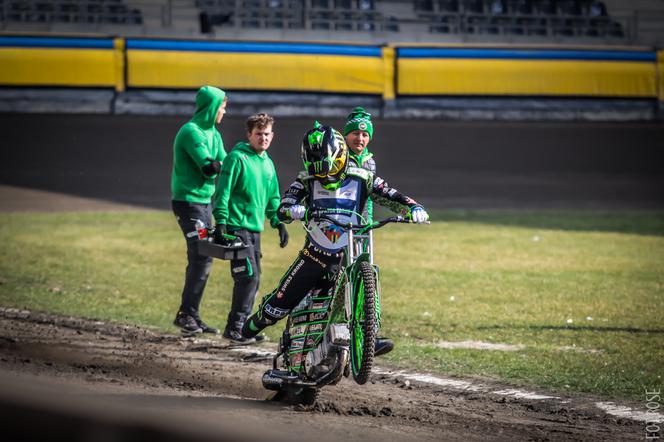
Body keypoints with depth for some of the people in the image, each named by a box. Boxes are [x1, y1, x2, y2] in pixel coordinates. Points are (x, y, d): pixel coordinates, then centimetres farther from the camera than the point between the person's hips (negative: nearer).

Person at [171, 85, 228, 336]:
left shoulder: (212, 133, 15)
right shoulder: (192, 132, -14)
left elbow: (220, 167, 6)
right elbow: (208, 167, -21)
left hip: (204, 201, 9)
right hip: (189, 201, -9)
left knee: (203, 259, 10)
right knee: (201, 259, -14)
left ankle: (192, 316, 15)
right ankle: (186, 314, -10)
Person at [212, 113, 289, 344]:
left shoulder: (268, 163, 16)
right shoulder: (237, 158, -8)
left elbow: (272, 197, 26)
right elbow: (223, 191, -11)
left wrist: (278, 222, 16)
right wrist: (220, 222, -17)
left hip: (255, 229, 8)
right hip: (237, 227, -8)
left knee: (253, 279, 7)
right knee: (248, 275, -14)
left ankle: (243, 325, 14)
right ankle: (234, 327, -11)